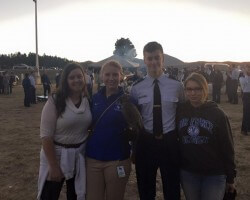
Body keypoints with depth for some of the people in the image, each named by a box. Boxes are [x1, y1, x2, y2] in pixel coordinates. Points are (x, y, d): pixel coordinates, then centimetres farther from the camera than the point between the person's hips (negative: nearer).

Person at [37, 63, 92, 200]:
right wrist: (54, 166, -17)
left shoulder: (87, 101, 0)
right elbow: (46, 135, -16)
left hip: (79, 155, 4)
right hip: (57, 155, -4)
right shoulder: (55, 101, -15)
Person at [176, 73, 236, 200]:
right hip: (187, 173, 3)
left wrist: (230, 177, -3)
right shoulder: (180, 111, -2)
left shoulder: (217, 113, -9)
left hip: (214, 174, -2)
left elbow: (227, 147, -6)